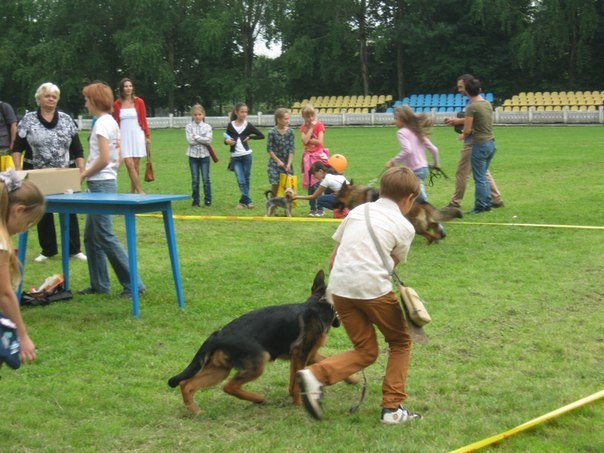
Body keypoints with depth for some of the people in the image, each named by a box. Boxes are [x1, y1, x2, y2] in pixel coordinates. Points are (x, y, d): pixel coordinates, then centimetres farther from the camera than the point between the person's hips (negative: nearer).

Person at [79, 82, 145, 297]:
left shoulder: (102, 123, -15)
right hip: (107, 181, 10)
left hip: (101, 184, -10)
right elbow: (118, 158, 16)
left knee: (105, 236, -7)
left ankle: (133, 284, -6)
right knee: (91, 236, 14)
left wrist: (85, 174, -9)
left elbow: (104, 159, -21)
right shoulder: (112, 122, 13)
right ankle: (99, 284, 19)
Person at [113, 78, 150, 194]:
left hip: (137, 135, 0)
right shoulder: (117, 104, 3)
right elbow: (115, 123, 7)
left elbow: (144, 120, 5)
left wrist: (147, 136, 1)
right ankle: (140, 191, -9)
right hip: (124, 136, 0)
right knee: (129, 164, -10)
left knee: (136, 165, 3)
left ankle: (133, 191, 12)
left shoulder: (139, 102, 2)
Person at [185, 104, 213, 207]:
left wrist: (196, 137, -13)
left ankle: (208, 200, 8)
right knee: (195, 180, 5)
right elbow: (190, 140, -12)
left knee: (206, 179, 1)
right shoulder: (189, 127, 1)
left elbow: (208, 140, -12)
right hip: (193, 155, 0)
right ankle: (195, 200, 12)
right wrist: (202, 140, -11)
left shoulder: (207, 127, 1)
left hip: (204, 155, 0)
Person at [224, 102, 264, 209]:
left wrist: (250, 137, -4)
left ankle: (243, 201, 14)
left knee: (246, 179, 5)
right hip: (235, 156, 0)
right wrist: (227, 141, -11)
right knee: (241, 180, -7)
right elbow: (227, 139, 11)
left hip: (246, 155, 0)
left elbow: (261, 136, 4)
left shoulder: (248, 125, 0)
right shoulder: (230, 125, 2)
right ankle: (248, 201, -3)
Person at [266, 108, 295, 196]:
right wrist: (278, 161, -8)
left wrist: (289, 164, -11)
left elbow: (292, 149, -4)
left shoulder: (290, 131, -4)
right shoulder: (272, 132, -11)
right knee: (275, 184, -6)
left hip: (287, 162, 2)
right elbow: (269, 149, -7)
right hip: (275, 162, -2)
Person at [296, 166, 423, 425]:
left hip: (339, 287, 5)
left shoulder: (357, 212, 19)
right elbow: (393, 263, 10)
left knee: (366, 352, 17)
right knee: (400, 342, 19)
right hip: (373, 287, -5)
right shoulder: (404, 226, 7)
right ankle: (392, 408, 12)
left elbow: (334, 256, 19)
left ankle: (316, 374, -6)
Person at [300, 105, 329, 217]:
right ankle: (313, 208, 13)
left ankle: (320, 209, -4)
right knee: (309, 185, 6)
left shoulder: (319, 125, -3)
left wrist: (309, 140, -8)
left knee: (317, 184, -9)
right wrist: (311, 127, -9)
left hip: (318, 156, -4)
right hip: (308, 156, 4)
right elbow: (305, 141, -10)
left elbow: (320, 141, -13)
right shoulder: (303, 127, 7)